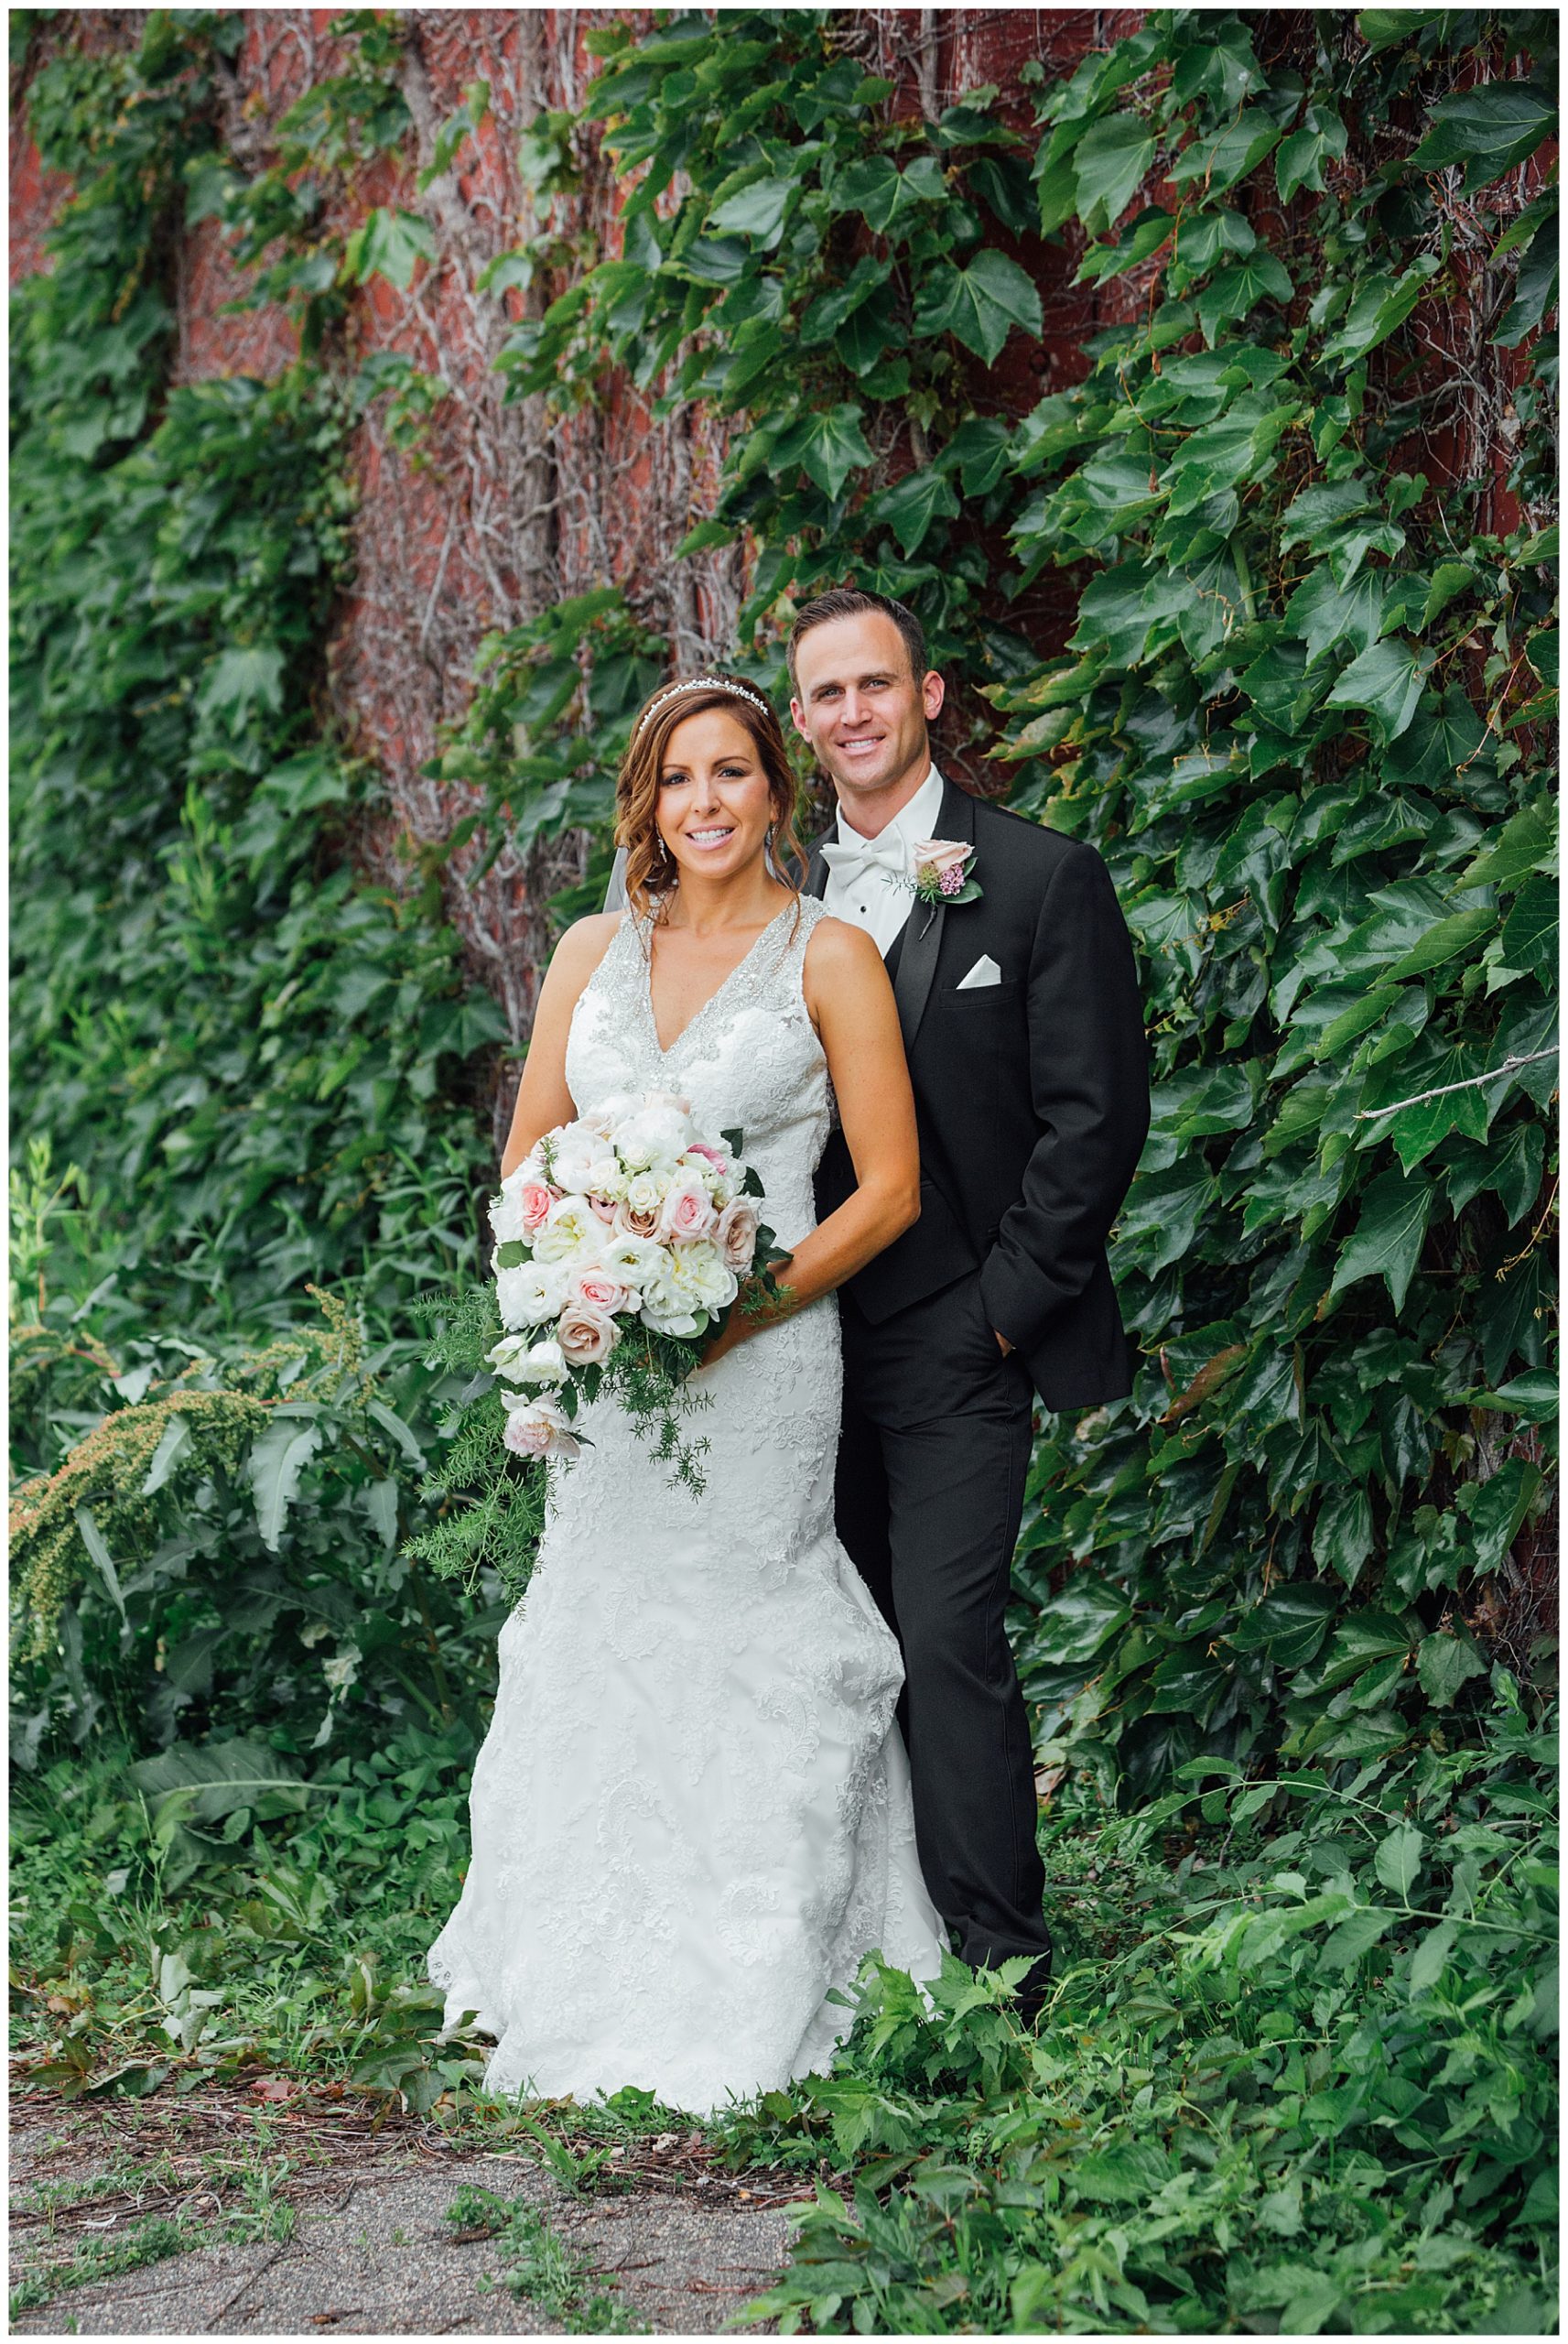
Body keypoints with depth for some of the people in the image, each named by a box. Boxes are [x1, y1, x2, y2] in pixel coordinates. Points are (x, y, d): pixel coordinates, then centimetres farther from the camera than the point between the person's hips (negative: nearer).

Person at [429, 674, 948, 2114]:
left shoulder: (830, 956, -3)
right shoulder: (595, 951, 10)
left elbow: (889, 1189, -5)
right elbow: (528, 1156, 13)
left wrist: (734, 1309, -15)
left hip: (760, 1358, -4)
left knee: (743, 1659, -2)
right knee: (598, 1655, 8)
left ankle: (750, 2000, 10)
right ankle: (594, 1984, 20)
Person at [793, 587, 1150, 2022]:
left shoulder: (1043, 879, -3)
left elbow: (1097, 1116, -7)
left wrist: (1006, 1305, -10)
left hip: (958, 1341, -5)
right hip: (816, 1337, 5)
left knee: (948, 1643, -11)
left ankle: (1000, 1972, -4)